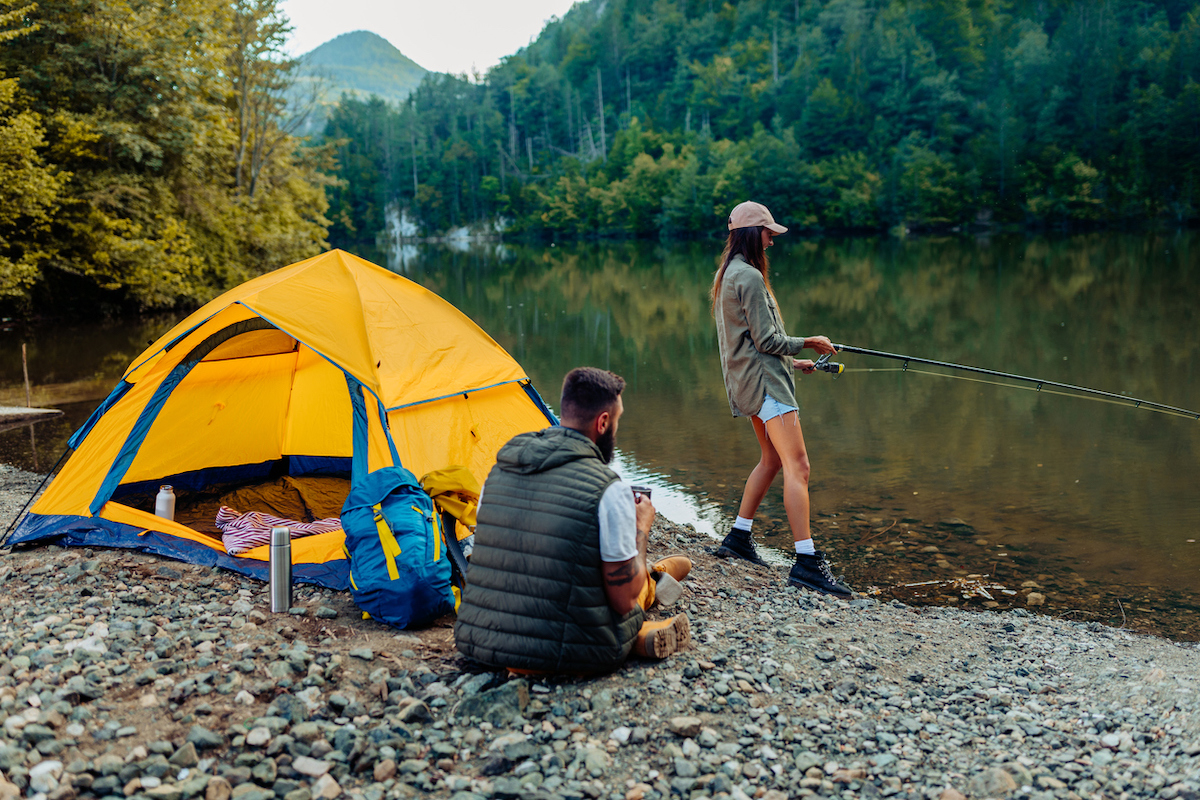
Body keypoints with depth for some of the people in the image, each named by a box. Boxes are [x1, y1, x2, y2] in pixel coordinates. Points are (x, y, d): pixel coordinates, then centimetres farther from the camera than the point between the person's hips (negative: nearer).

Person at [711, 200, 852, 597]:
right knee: (797, 465, -15)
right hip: (763, 378, -11)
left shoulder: (725, 275, 17)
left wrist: (792, 362, 21)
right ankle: (806, 561, -20)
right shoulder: (749, 277, -14)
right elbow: (766, 340, -16)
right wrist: (808, 343, -1)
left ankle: (738, 538, 25)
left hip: (748, 379, 11)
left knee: (772, 458, 21)